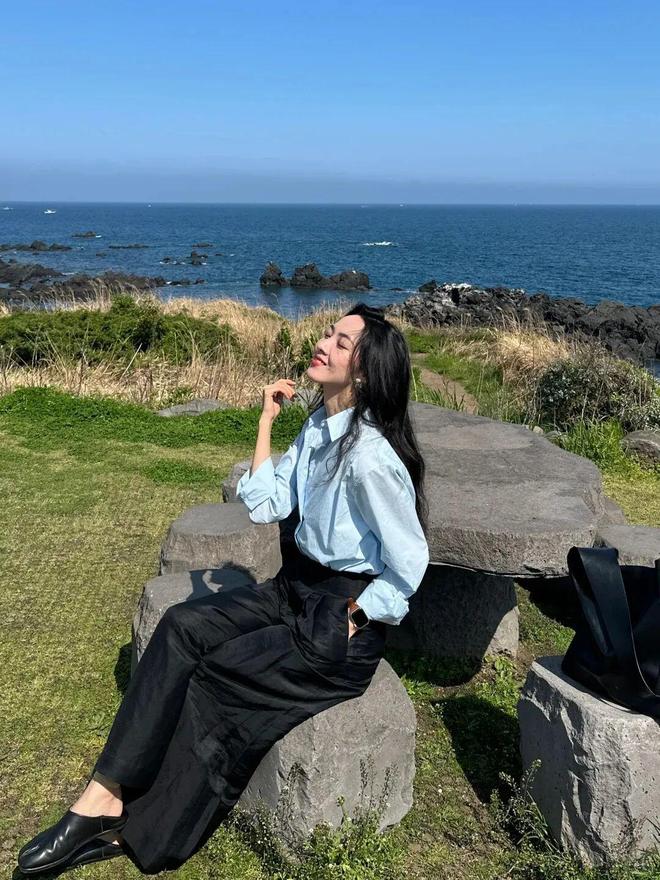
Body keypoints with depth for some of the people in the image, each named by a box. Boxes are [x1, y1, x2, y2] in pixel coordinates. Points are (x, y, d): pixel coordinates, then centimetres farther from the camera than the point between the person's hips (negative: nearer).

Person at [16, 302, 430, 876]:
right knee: (182, 627, -11)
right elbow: (266, 505, 4)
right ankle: (103, 797, -9)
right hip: (297, 589, 8)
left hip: (345, 621, -8)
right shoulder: (319, 426, 4)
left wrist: (351, 621, -12)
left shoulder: (370, 455, -24)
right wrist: (266, 422, 0)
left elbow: (408, 563, -19)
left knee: (216, 676, -15)